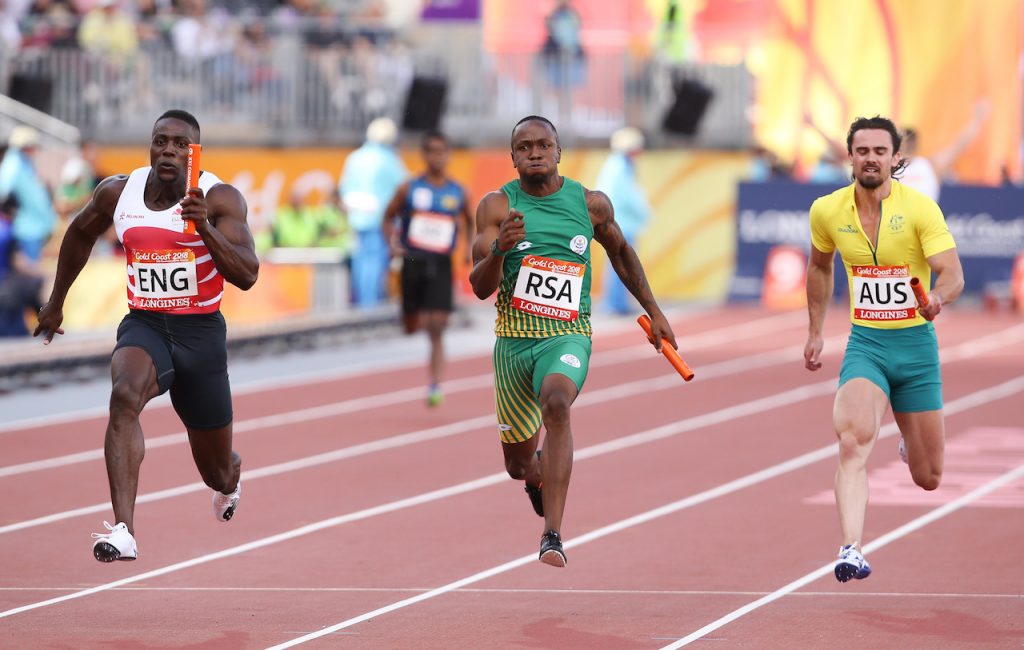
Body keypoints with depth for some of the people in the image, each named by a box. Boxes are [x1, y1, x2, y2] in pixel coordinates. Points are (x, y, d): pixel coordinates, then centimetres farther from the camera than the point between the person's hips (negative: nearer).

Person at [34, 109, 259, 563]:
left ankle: (230, 478, 56)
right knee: (124, 396, -35)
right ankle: (123, 531, -44)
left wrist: (205, 228, -36)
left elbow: (247, 276, -22)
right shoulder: (117, 193, -3)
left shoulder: (220, 199, -12)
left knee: (216, 470, 13)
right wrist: (56, 301, 27)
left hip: (200, 333, -1)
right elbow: (80, 235, 19)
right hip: (143, 325, 1)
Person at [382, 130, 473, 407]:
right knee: (412, 327, 10)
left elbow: (469, 221, 20)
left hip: (441, 265, -1)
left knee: (437, 327, -12)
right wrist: (392, 243, -8)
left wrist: (470, 246, 4)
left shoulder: (458, 193, 3)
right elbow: (388, 218, 10)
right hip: (413, 261, 1)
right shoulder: (409, 189, 0)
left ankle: (435, 386, -11)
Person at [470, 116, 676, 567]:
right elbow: (480, 288, -8)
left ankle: (552, 539, -39)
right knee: (519, 465, 10)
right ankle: (539, 476, 52)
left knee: (556, 404, -35)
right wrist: (500, 248, -28)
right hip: (513, 339, 2)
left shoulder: (591, 204, 2)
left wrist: (654, 311, 25)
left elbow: (621, 253, 22)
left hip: (567, 336, -2)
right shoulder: (497, 206, -2)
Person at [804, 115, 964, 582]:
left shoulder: (920, 208, -12)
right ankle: (851, 552, -34)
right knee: (852, 441, -28)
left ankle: (912, 442, 47)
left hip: (916, 343, -1)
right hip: (865, 344, 1)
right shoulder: (827, 211, -1)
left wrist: (939, 297, -41)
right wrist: (815, 332, 19)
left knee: (928, 479, 9)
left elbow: (953, 273, -19)